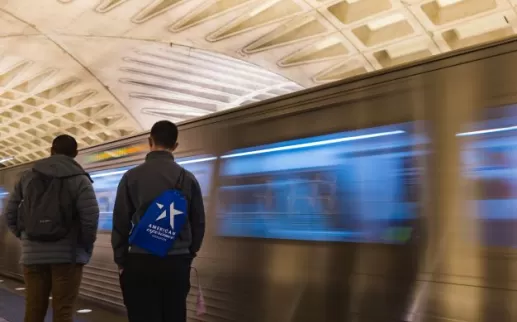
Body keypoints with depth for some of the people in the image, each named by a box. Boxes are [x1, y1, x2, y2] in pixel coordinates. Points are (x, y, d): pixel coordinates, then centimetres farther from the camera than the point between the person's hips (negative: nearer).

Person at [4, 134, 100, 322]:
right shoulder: (79, 179, -2)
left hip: (32, 255, 4)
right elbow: (90, 217, -12)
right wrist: (86, 247, 2)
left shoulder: (27, 177, 11)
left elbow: (10, 214, 10)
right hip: (67, 255, -3)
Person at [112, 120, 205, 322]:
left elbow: (120, 223, 0)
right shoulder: (188, 178, 2)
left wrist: (121, 260, 10)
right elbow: (199, 223, 6)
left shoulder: (131, 177, -3)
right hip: (177, 263, 2)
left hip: (140, 262, -2)